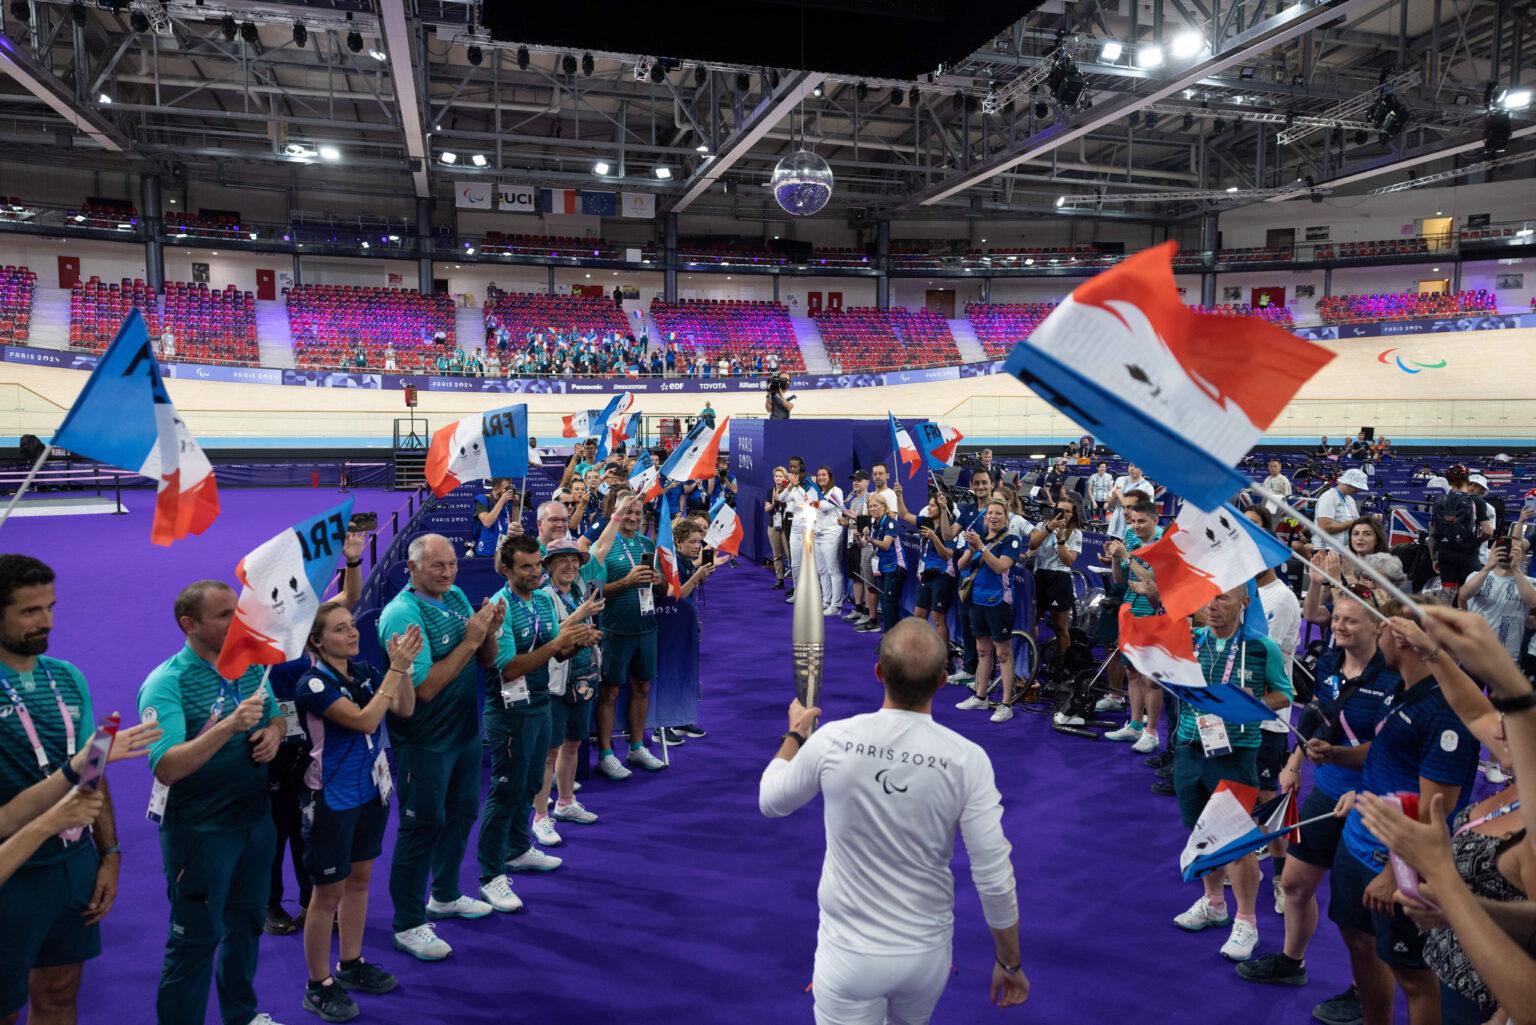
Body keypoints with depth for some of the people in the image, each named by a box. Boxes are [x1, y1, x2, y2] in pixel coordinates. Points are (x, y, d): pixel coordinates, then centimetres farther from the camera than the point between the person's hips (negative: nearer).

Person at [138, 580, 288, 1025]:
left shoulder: (251, 666, 1)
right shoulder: (166, 684, -18)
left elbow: (276, 718, 16)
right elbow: (166, 768, -28)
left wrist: (273, 732, -8)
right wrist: (228, 726, -39)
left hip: (257, 818, 7)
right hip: (199, 832, -7)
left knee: (247, 923, 22)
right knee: (195, 940, 6)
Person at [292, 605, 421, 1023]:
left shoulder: (364, 672, 0)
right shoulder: (312, 684, -20)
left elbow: (405, 709, -3)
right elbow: (365, 720, -29)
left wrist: (403, 666, -16)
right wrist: (396, 668, -29)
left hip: (372, 791, 7)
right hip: (332, 798, -6)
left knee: (359, 879, 18)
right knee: (329, 892, 5)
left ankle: (351, 965, 34)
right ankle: (318, 986, 21)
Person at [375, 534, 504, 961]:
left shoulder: (457, 596, 2)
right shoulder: (401, 614, -22)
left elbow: (486, 659, 6)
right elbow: (426, 687, -27)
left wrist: (489, 631, -14)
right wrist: (469, 641, -27)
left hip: (464, 730, 8)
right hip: (424, 741, -8)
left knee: (461, 813, 21)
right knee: (423, 826, 3)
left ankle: (445, 895, 42)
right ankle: (408, 924, 19)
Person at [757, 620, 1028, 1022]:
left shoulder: (831, 740, -17)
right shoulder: (968, 759, -17)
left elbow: (770, 802, 3)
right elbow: (995, 879, -13)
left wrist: (795, 735, 19)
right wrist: (1010, 962, 3)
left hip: (849, 955, -1)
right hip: (927, 958, 2)